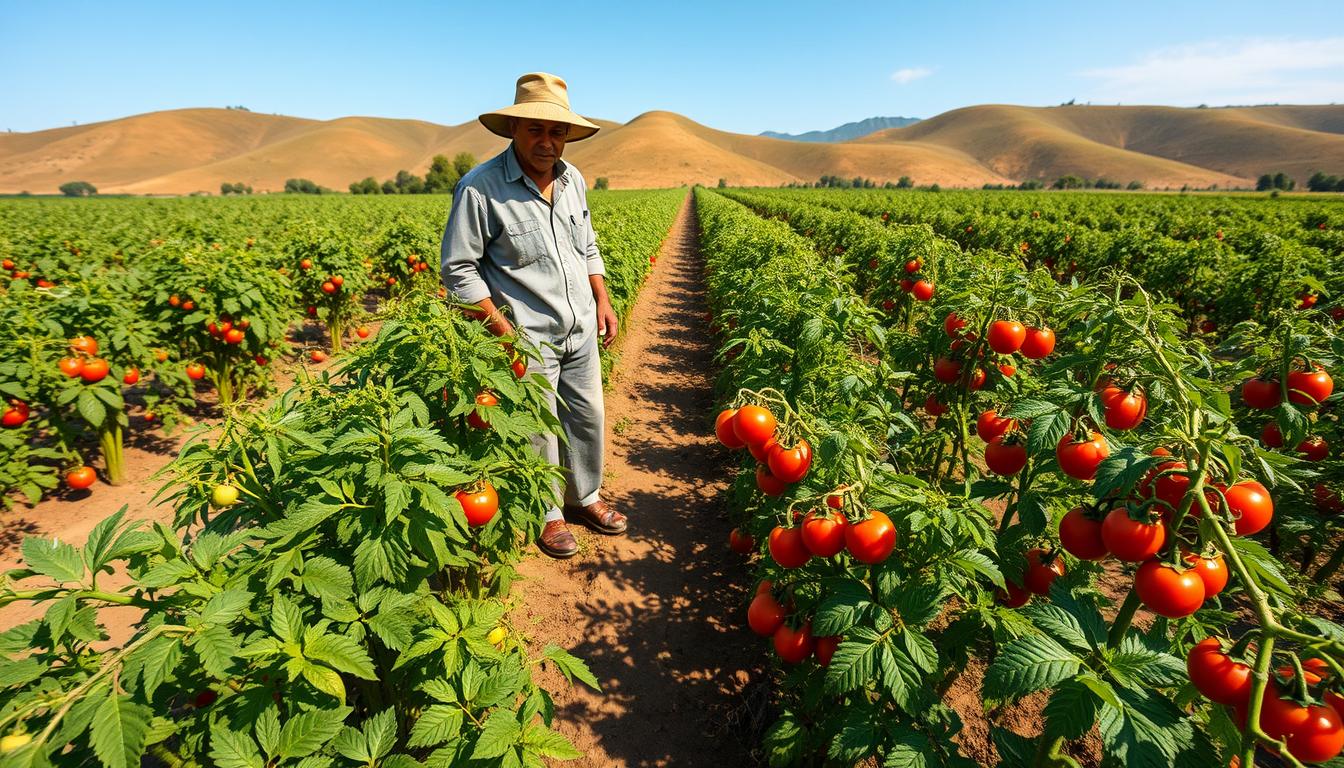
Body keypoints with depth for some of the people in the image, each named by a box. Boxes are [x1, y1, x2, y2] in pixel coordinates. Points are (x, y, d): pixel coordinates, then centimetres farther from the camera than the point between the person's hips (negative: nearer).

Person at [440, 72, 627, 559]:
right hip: (528, 336, -6)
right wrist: (501, 329, -17)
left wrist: (603, 301, 8)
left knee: (588, 416, 16)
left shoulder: (573, 180, 4)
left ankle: (585, 498, 38)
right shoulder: (479, 188, -16)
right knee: (538, 429, 8)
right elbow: (458, 269, -13)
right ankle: (546, 515, 31)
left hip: (581, 330, 6)